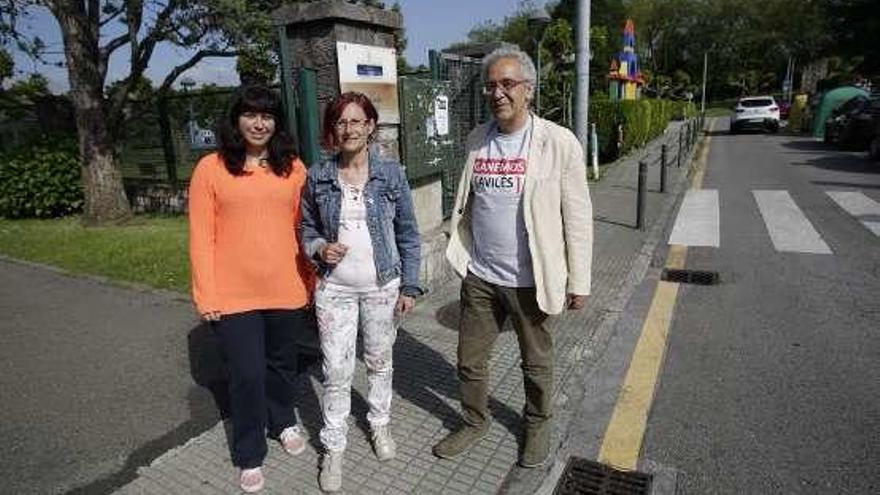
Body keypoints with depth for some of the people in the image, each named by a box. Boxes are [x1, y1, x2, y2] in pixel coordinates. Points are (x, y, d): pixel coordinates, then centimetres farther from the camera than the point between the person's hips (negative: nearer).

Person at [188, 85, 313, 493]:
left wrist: (310, 277, 5)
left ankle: (283, 422, 47)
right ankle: (249, 456, 27)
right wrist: (206, 294, -6)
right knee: (247, 374, 4)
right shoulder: (211, 168, -3)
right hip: (233, 295, -2)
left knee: (281, 363, 20)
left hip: (286, 289, 2)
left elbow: (302, 227, 5)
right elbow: (202, 237, -4)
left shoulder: (292, 167, 3)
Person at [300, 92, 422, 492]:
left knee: (380, 361, 16)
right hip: (334, 290, 0)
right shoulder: (318, 177, -2)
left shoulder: (391, 173, -5)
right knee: (336, 372, 4)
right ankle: (333, 448, 23)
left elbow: (408, 234, 0)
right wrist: (319, 248, -13)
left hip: (382, 287, 0)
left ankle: (379, 424, 40)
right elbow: (307, 229, 9)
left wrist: (410, 286, -3)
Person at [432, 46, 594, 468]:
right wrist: (459, 252, 11)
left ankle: (537, 425, 44)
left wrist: (578, 282, -8)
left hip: (530, 281, -3)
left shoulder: (559, 142, -11)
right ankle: (474, 422, 42)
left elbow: (578, 217, -9)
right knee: (469, 361, 16)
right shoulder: (476, 140, 3)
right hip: (479, 276, 4)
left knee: (536, 363, 18)